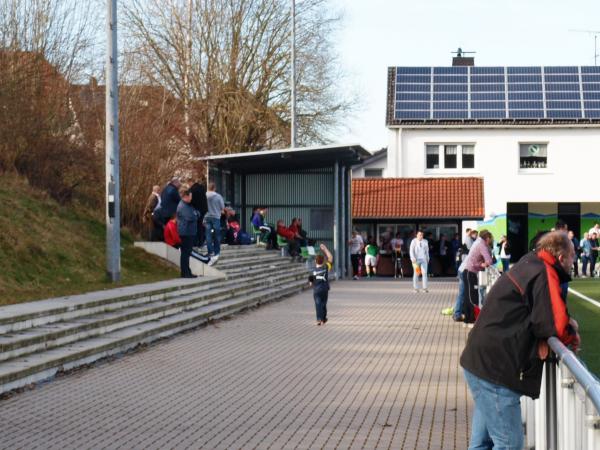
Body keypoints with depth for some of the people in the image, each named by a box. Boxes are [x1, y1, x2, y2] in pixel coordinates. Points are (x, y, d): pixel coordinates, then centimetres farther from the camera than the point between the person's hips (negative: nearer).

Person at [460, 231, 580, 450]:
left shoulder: (529, 265, 15)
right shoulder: (544, 274, -15)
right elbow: (554, 324, -20)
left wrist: (565, 323, -1)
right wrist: (572, 333, 0)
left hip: (481, 361, 10)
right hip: (494, 369, -10)